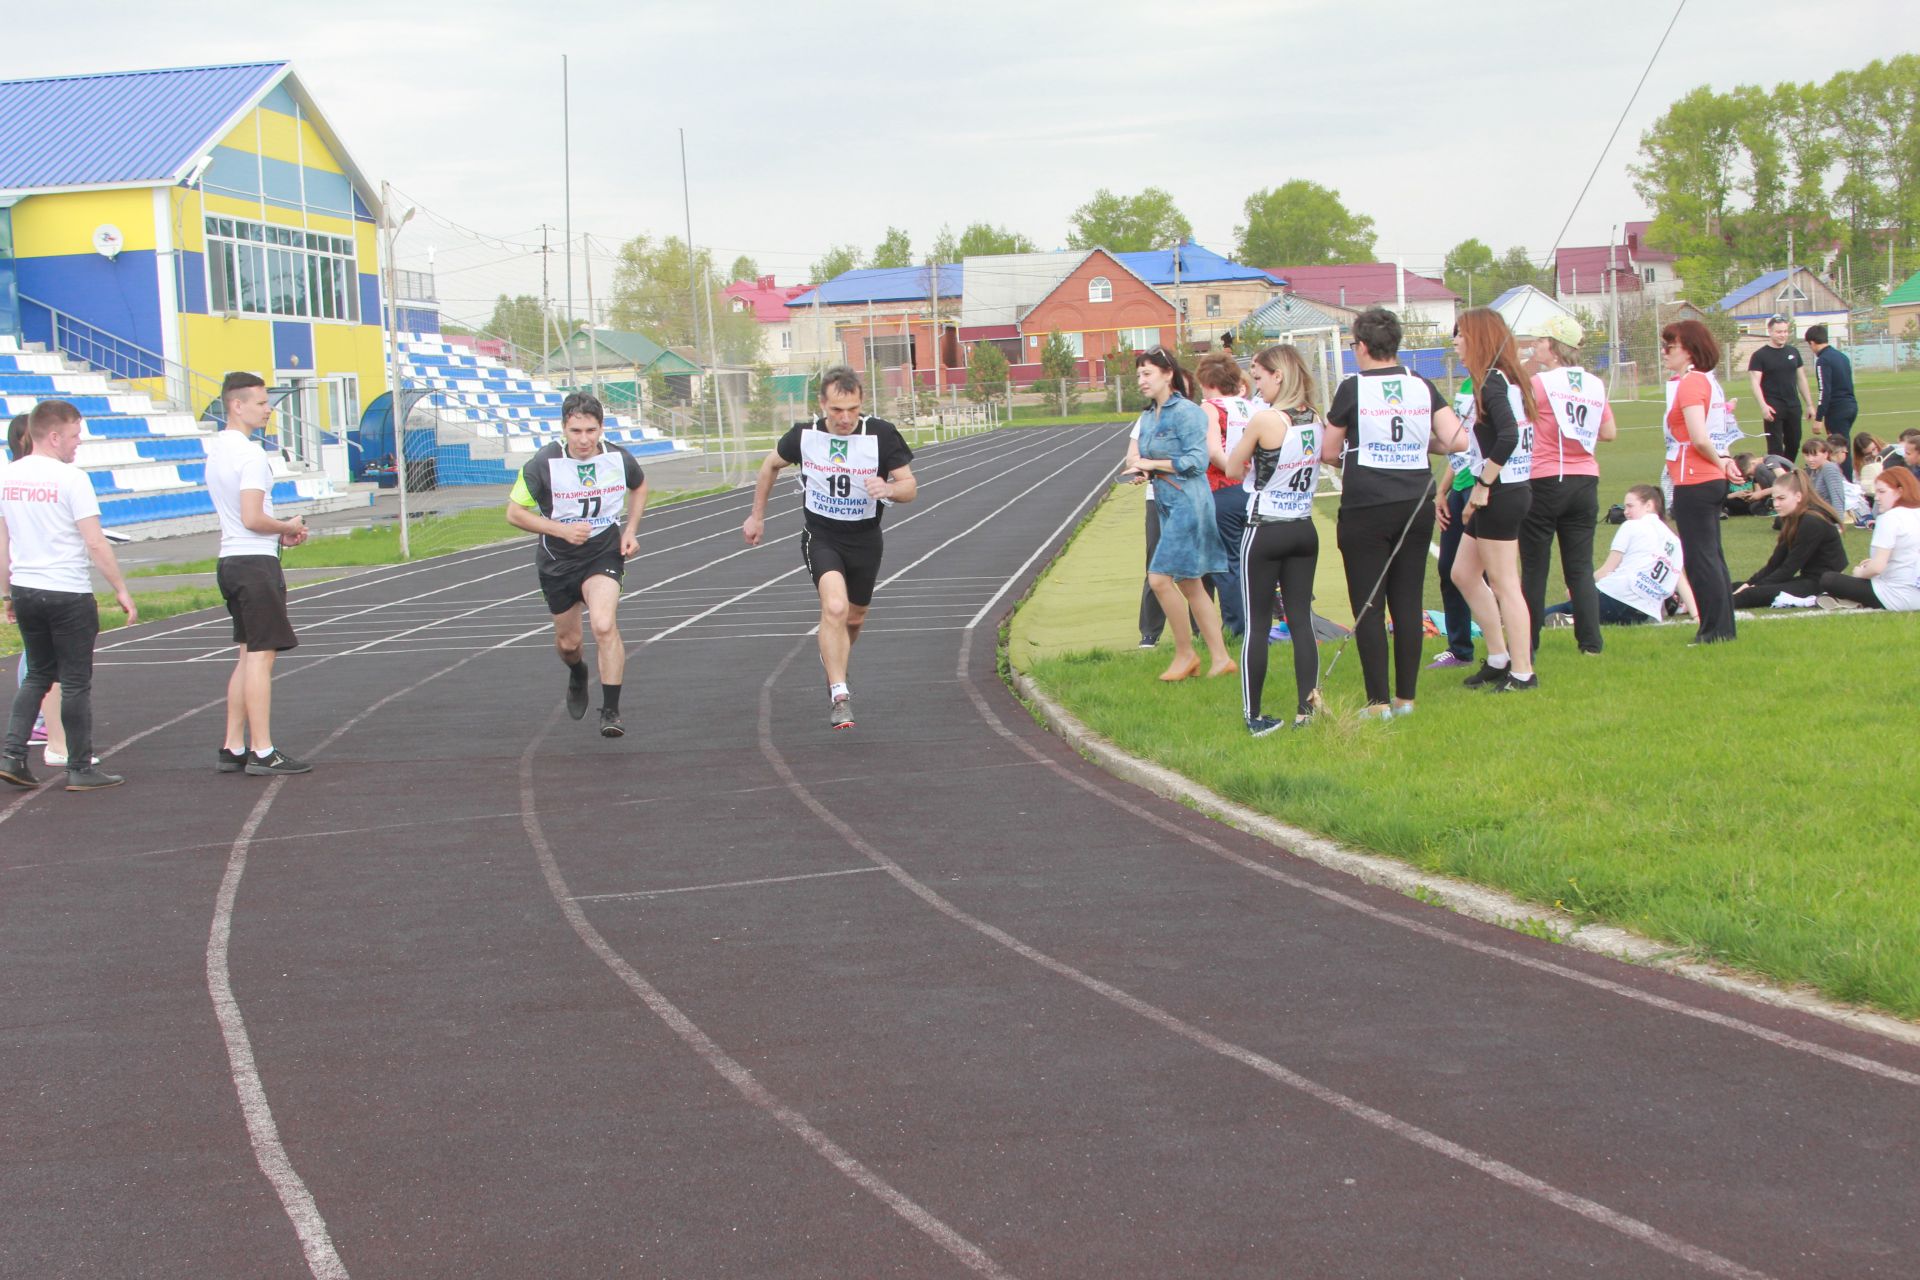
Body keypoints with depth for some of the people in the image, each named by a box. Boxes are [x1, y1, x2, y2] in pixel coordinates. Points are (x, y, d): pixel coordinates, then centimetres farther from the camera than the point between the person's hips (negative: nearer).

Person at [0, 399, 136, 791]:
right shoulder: (71, 479, -13)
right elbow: (95, 544, -15)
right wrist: (121, 591, -9)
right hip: (68, 593, -6)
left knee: (37, 675, 19)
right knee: (77, 682, 3)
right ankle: (81, 769, 8)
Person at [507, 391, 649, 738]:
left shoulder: (619, 459, -11)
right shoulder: (544, 464, -19)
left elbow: (639, 487, 13)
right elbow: (514, 512, -12)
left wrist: (630, 530, 0)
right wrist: (561, 529, -23)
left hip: (605, 553, -1)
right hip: (557, 560, 1)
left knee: (604, 626, -24)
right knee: (567, 641, 14)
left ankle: (611, 710, -15)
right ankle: (577, 675, 51)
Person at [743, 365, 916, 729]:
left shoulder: (882, 435, -14)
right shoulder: (804, 435, -10)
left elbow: (910, 486, -10)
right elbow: (771, 465, 10)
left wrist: (889, 488, -34)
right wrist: (757, 515, 14)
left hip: (865, 539, 2)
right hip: (821, 535, -2)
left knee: (854, 619, 16)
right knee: (835, 607, -25)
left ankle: (833, 663, 49)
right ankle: (839, 696, -21)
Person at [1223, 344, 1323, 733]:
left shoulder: (1265, 419, -16)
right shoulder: (1315, 420, 2)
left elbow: (1232, 468, -6)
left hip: (1265, 533, -5)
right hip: (1304, 530, 5)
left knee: (1257, 625, 2)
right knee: (1301, 620, 7)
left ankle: (1253, 715, 5)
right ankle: (1306, 709, 5)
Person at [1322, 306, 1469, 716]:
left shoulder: (1353, 388, -6)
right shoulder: (1422, 386, 5)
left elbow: (1327, 453, 1)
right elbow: (1457, 441, 1)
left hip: (1366, 509, -4)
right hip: (1416, 506, 4)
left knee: (1368, 606, 1)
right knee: (1408, 601, 9)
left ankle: (1379, 702, -1)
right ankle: (1406, 697, 12)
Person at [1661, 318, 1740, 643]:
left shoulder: (1690, 383, -16)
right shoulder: (1706, 380, 14)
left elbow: (1699, 438, -24)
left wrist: (1718, 462, -8)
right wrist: (1723, 461, 3)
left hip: (1694, 483, -10)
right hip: (1712, 481, 10)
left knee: (1700, 557, -4)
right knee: (1711, 555, 15)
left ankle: (1715, 629, 0)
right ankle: (1724, 626, 19)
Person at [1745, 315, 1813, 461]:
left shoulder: (1793, 352, 11)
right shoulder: (1760, 356, -4)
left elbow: (1801, 379, 16)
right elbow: (1755, 382, -10)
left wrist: (1809, 405, 13)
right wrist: (1763, 406, -24)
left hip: (1793, 405, 5)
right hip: (1773, 408, -5)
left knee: (1794, 445, 8)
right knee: (1775, 447, -6)